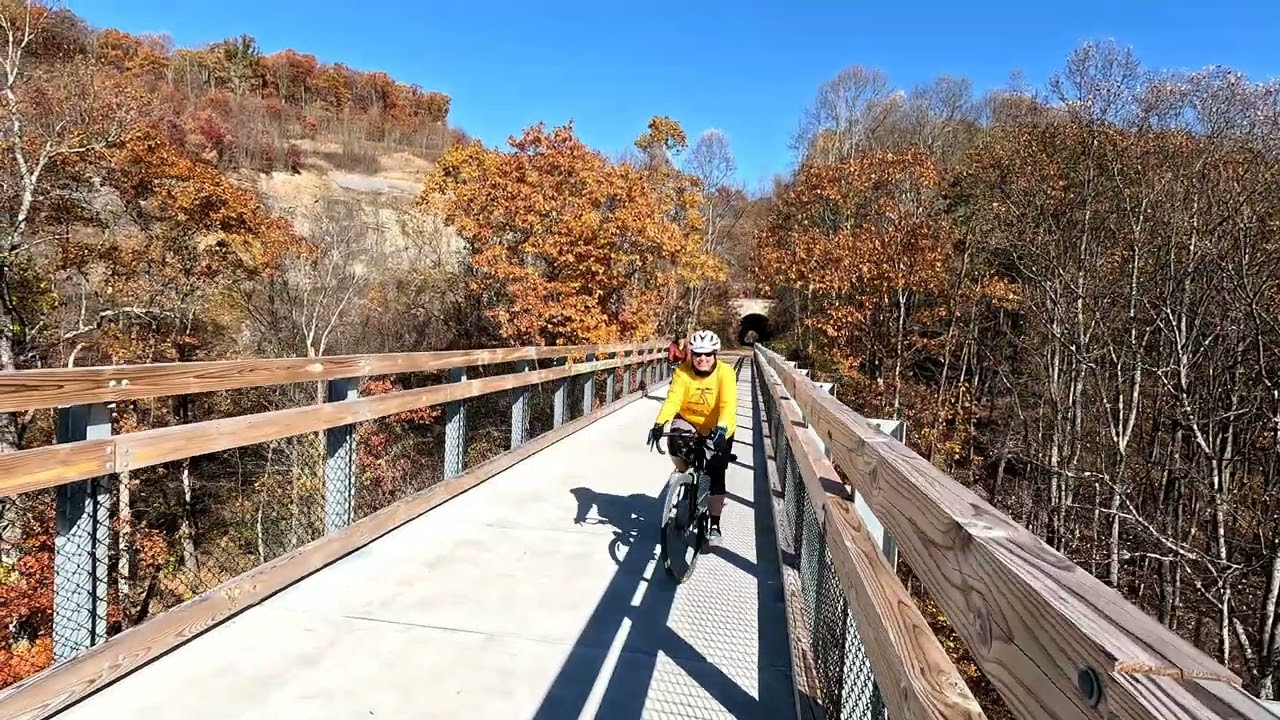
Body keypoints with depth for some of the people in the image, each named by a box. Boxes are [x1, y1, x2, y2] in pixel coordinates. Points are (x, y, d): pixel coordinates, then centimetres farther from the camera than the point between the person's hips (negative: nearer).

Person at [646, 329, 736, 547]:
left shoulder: (725, 373, -22)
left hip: (719, 430, -1)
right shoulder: (683, 372, -18)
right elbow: (672, 399, -28)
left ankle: (714, 526, 5)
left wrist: (721, 429, -51)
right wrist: (660, 423, -45)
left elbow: (728, 405, -34)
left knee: (716, 475, -8)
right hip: (689, 420, 1)